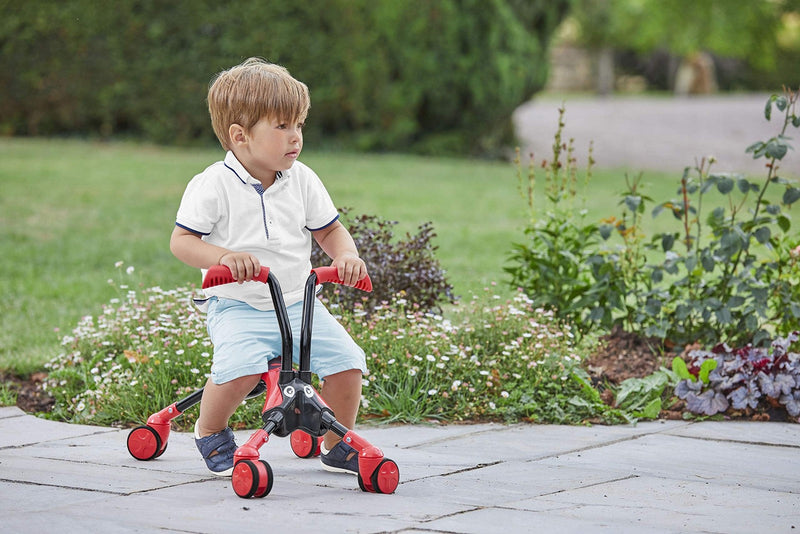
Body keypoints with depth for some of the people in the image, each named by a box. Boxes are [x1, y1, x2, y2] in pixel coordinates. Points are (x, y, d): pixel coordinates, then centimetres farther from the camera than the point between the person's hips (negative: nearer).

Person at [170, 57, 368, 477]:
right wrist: (223, 258, -27)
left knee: (346, 360, -13)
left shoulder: (302, 180, 4)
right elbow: (181, 240, -8)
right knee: (241, 366, -32)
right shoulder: (213, 185, -10)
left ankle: (337, 444, 11)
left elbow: (330, 229, 13)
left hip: (298, 300, 5)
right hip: (237, 305, -5)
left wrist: (345, 255, -10)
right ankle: (209, 431, 0)